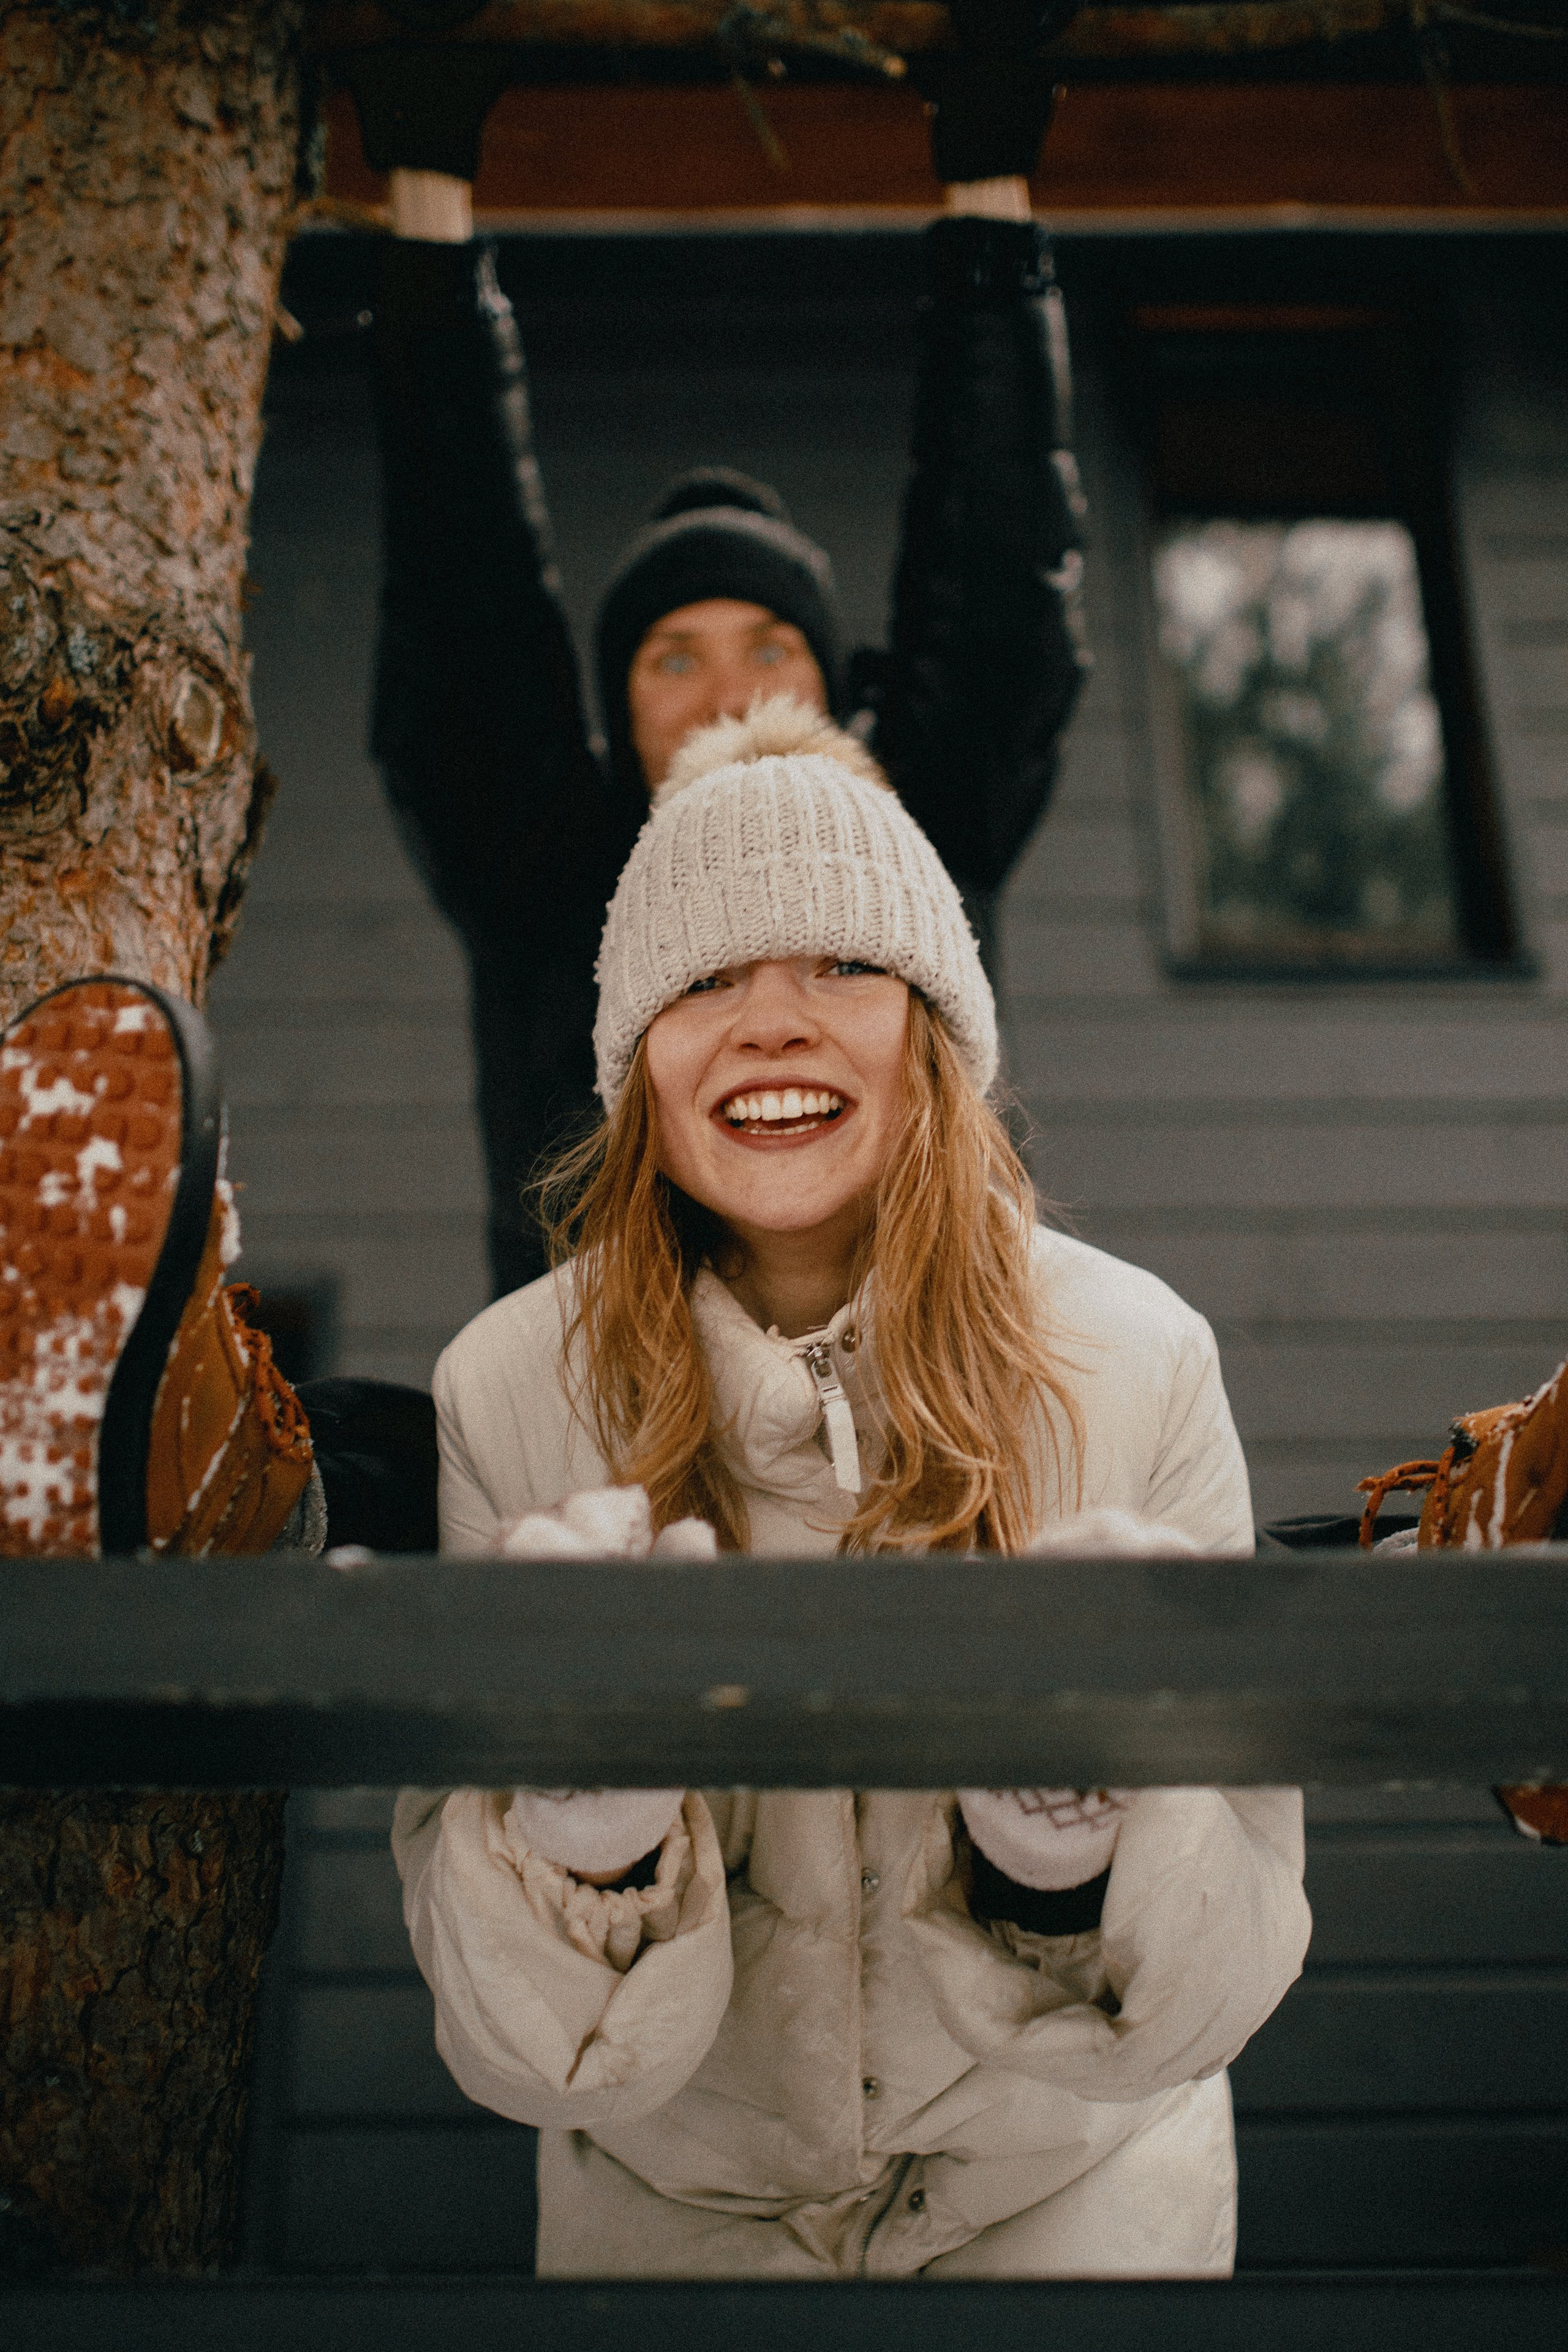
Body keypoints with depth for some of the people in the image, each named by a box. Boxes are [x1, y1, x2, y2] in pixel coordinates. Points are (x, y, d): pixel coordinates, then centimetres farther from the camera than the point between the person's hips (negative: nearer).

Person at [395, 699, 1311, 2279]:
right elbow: (518, 2052, -18)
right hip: (674, 2204, 1)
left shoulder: (1136, 1363, -20)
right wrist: (585, 1831, -38)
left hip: (1068, 2187, 0)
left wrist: (1071, 1833, -36)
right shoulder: (506, 1391, -18)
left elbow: (1212, 1993, -17)